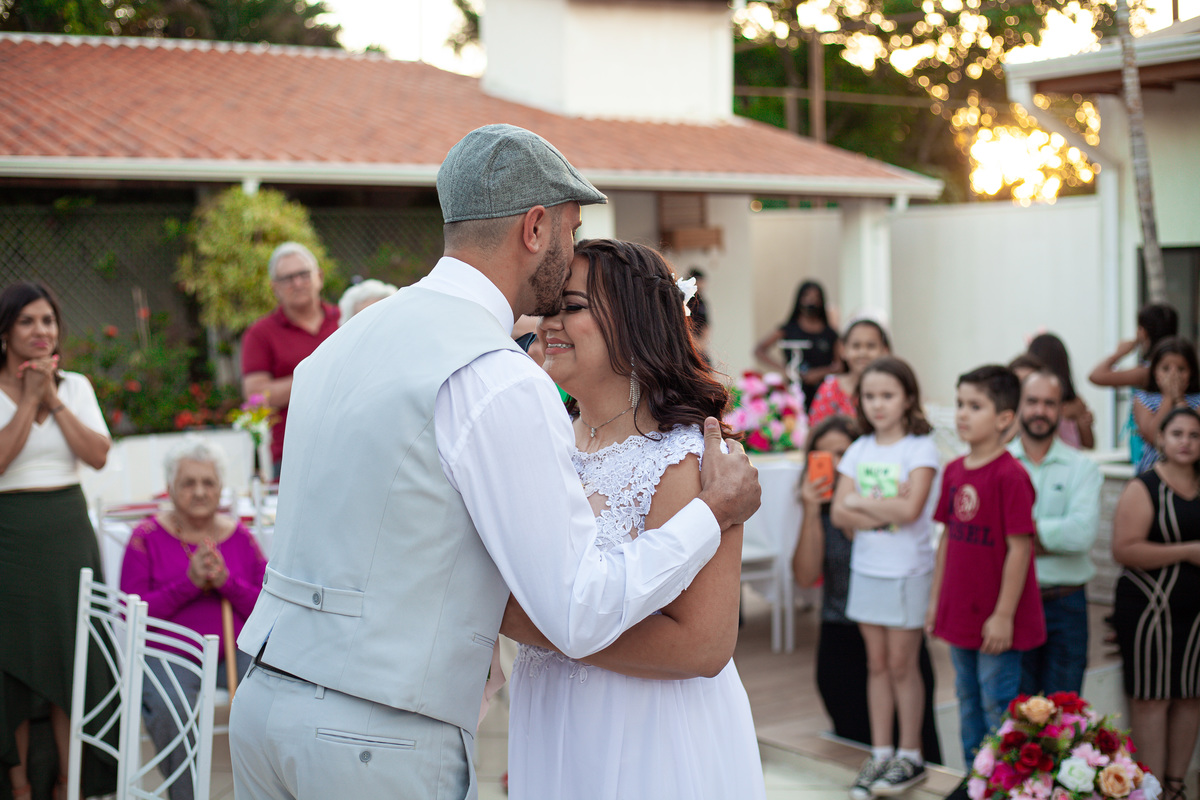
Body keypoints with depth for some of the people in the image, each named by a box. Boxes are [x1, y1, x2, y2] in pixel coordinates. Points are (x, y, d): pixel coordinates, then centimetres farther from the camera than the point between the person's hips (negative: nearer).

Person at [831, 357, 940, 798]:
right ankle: (880, 752, 19)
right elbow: (839, 512, -2)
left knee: (902, 664, 2)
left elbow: (910, 508, -21)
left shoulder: (920, 447, -8)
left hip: (907, 571, -5)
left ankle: (910, 756, 15)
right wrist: (884, 510, -16)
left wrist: (861, 503, -11)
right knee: (876, 664, 11)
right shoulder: (860, 449, 7)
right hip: (867, 567, 5)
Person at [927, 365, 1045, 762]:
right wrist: (936, 599, 13)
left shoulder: (1010, 475, -16)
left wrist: (1004, 615, -17)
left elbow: (1019, 548, -17)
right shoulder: (954, 471, 6)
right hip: (959, 613, 8)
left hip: (996, 620, -7)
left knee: (998, 706, 1)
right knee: (968, 702, 17)